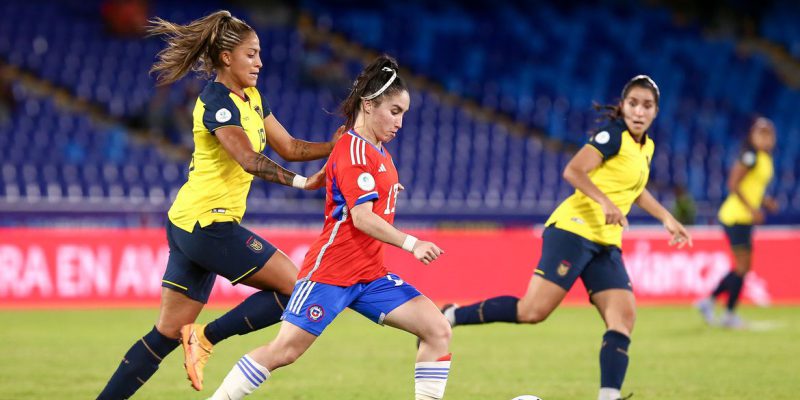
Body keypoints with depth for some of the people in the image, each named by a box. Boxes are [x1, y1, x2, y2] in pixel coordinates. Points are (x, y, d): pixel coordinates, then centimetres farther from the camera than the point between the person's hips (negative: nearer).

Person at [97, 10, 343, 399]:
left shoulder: (251, 98, 16)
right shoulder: (217, 101, -14)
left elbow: (289, 147, 18)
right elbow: (249, 160, -28)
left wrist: (334, 145, 2)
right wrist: (302, 182, -36)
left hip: (187, 225, 10)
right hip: (208, 223, -10)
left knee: (168, 333, 8)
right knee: (296, 287, -8)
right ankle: (206, 337, -5)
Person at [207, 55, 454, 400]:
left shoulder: (377, 151, 13)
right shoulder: (353, 151, -14)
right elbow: (361, 217, -24)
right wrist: (411, 243, -27)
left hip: (370, 274, 9)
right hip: (331, 271, -9)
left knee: (438, 330, -5)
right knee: (284, 350, -8)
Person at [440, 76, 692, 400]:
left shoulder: (646, 147, 18)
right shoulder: (613, 136, -9)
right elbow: (573, 171, -21)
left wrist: (666, 218, 33)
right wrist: (605, 202, -32)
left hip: (606, 245, 8)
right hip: (574, 230, -8)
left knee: (624, 317, -10)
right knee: (534, 310, -16)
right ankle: (452, 316, 0)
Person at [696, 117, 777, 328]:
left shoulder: (766, 159, 13)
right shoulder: (751, 156, -15)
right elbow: (733, 185, -21)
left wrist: (765, 201, 7)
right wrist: (752, 209, -25)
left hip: (745, 218, 10)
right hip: (736, 217, -10)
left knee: (742, 267, 13)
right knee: (743, 265, -7)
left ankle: (709, 302, 18)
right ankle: (730, 314, -1)